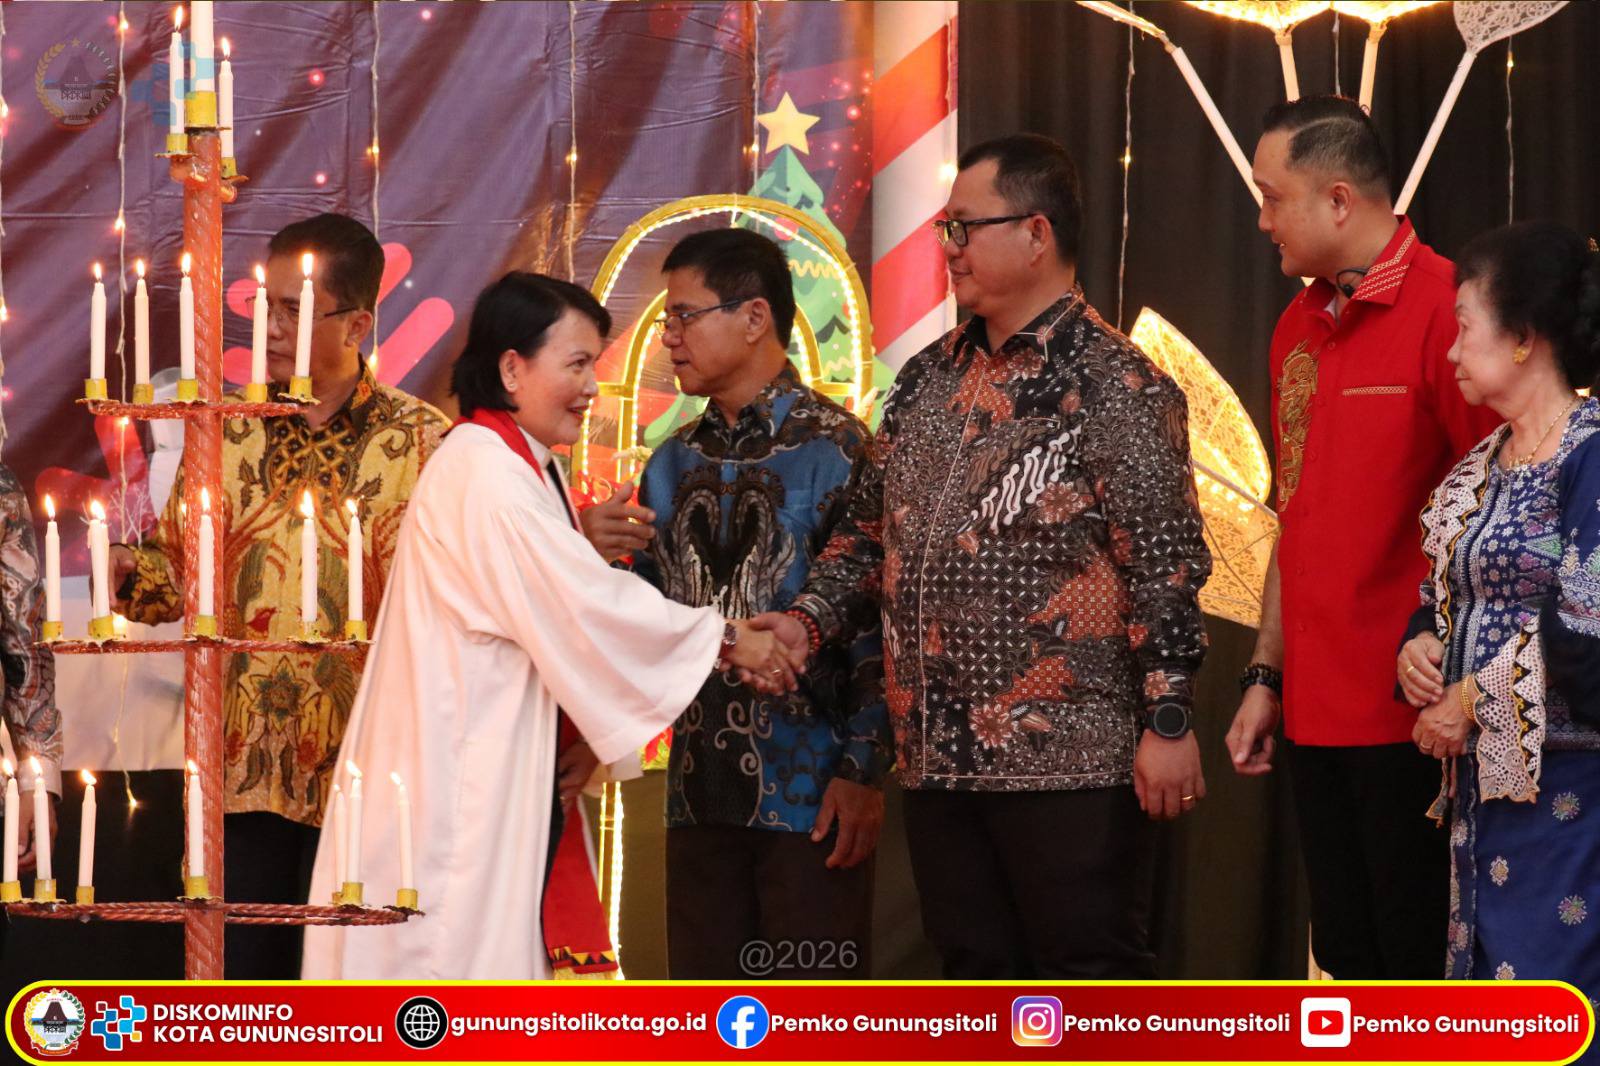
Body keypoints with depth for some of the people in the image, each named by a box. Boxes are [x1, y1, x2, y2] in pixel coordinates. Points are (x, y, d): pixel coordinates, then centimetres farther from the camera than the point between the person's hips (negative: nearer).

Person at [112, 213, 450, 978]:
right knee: (241, 975, 4)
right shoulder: (229, 435, 10)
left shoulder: (419, 441, -1)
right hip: (245, 764, 3)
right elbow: (178, 566, 13)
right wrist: (131, 572, -8)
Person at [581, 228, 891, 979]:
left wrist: (864, 771, -15)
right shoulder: (675, 461, 13)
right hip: (702, 788, 6)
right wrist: (601, 552, -3)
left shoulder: (835, 449, -6)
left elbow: (878, 624, -10)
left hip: (812, 789, -6)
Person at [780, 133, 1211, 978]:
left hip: (1071, 754, -7)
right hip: (939, 754, 8)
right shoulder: (929, 378, 14)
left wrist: (1168, 724, -17)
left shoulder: (1114, 385, -9)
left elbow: (1165, 563, -13)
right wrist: (806, 618, 3)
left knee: (1091, 978, -4)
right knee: (978, 976, 13)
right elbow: (870, 525, 20)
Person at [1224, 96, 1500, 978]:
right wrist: (1266, 677, 17)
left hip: (1414, 716, -8)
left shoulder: (1441, 308, -12)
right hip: (1317, 716, 8)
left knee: (1422, 960, -4)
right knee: (1349, 961, 12)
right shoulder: (1298, 328, 13)